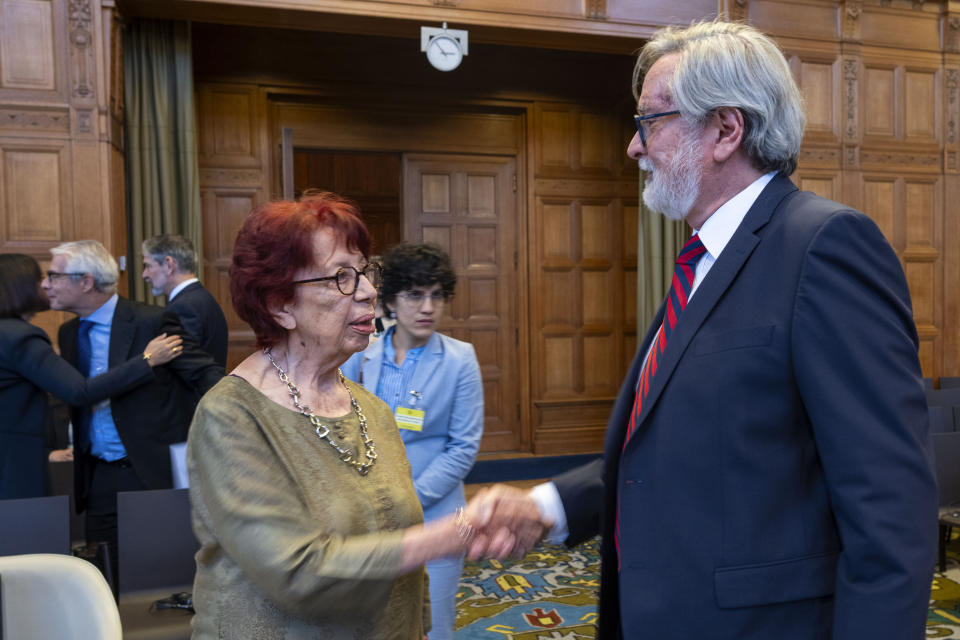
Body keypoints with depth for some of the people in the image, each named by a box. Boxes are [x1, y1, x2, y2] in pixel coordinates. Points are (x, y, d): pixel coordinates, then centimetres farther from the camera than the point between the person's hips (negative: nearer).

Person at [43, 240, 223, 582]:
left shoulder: (152, 322, -13)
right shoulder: (69, 333, 9)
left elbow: (206, 374, -14)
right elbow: (74, 396, 18)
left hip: (154, 473, -6)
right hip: (99, 479, 7)